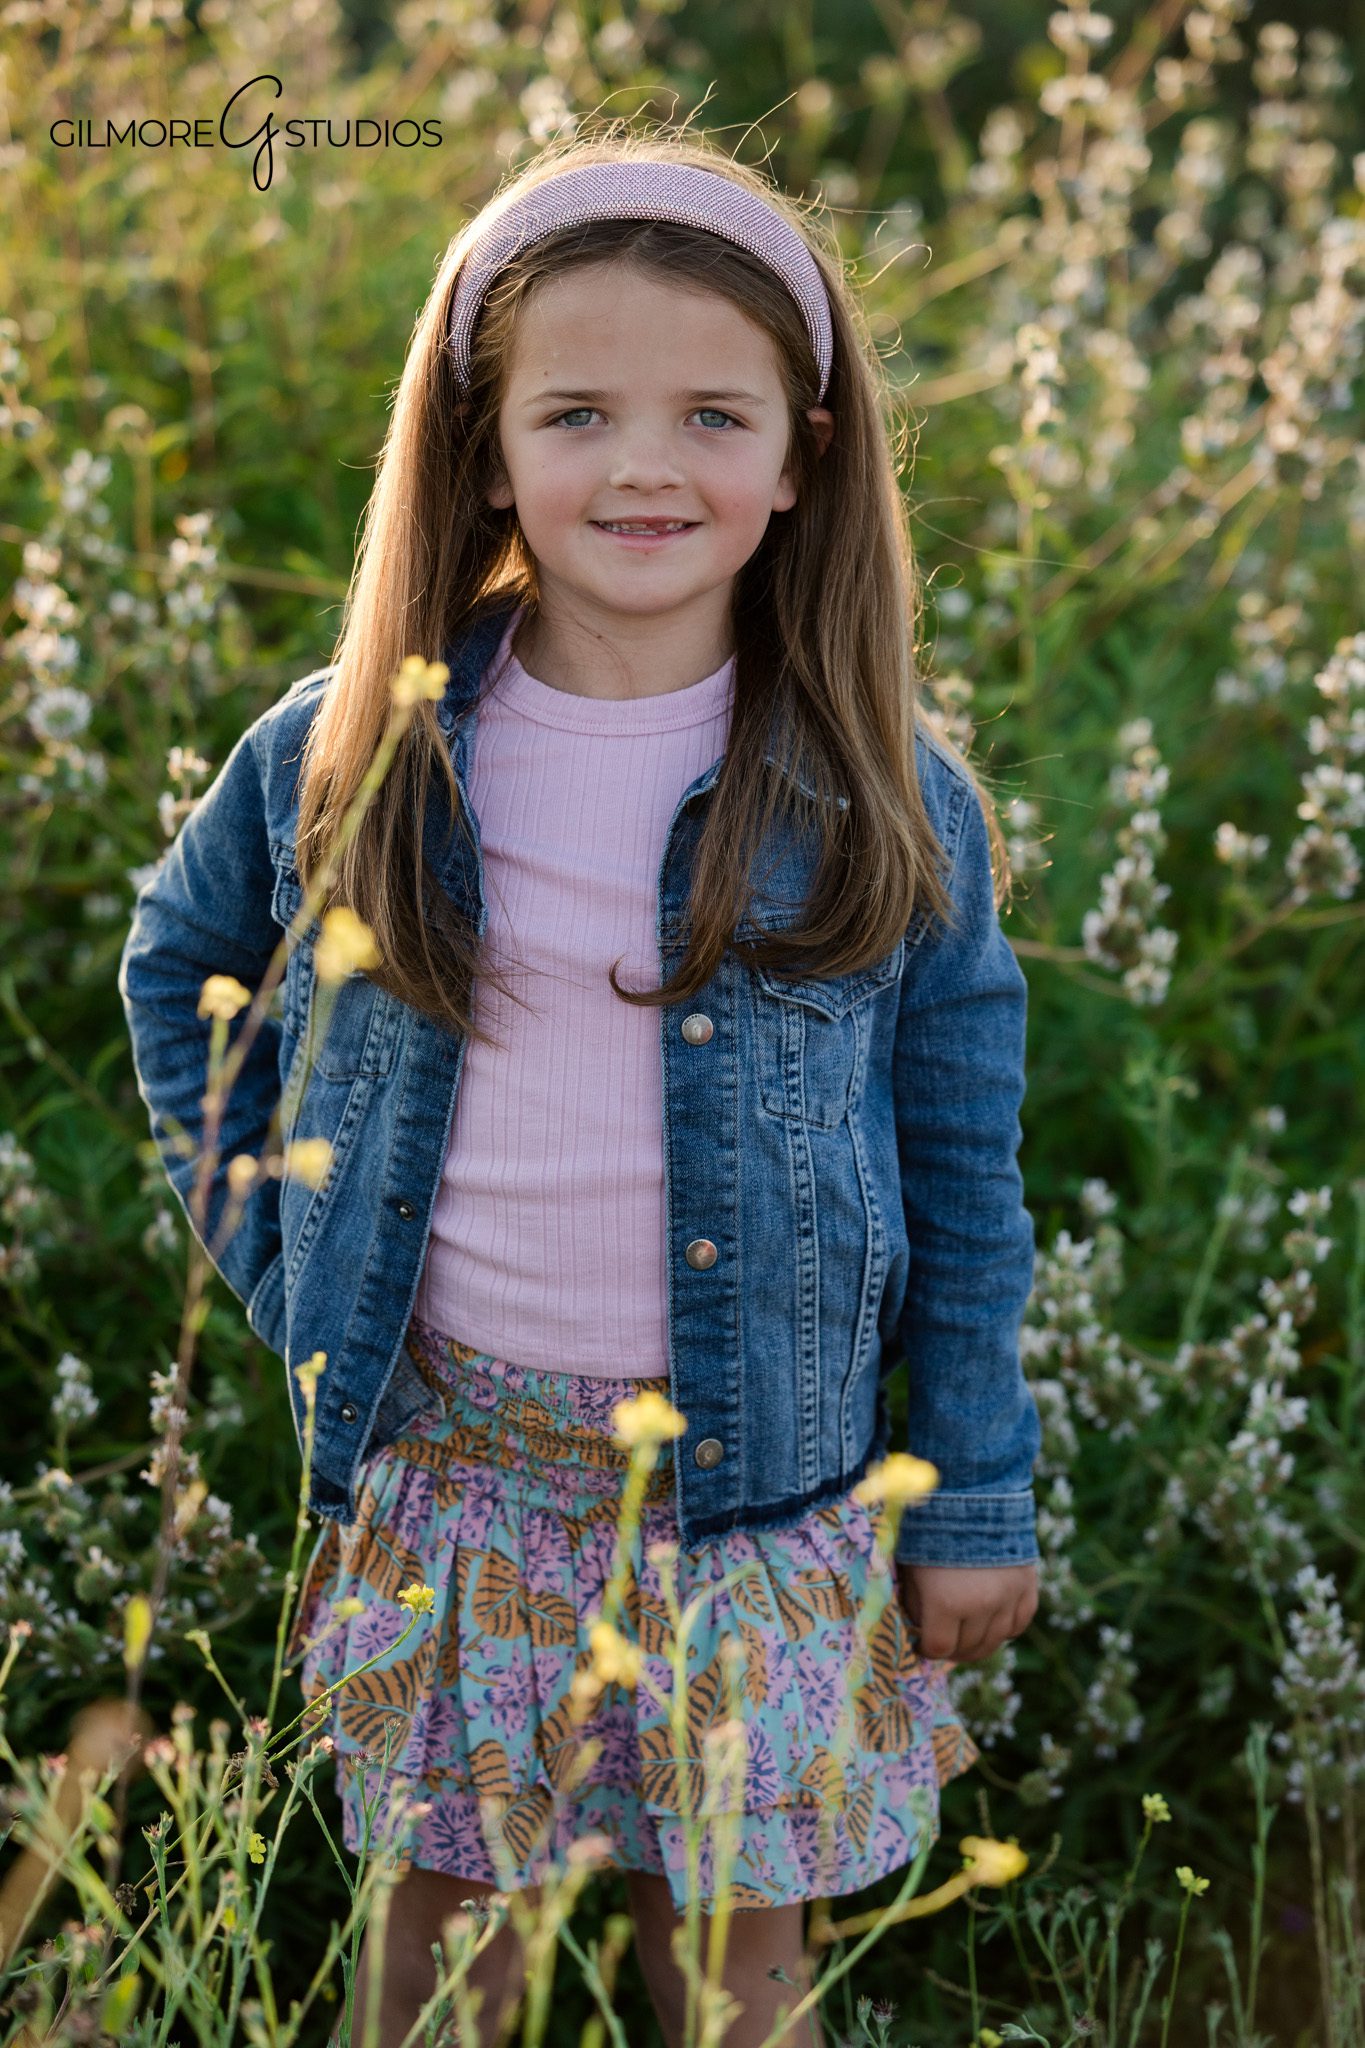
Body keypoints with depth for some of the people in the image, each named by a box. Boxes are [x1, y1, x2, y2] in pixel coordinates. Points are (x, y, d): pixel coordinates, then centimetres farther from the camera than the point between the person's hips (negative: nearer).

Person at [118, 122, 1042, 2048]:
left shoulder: (891, 803, -7)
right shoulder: (349, 753, -5)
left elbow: (966, 1174, -1)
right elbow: (179, 962, 14)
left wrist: (976, 1506, 1)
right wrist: (271, 1238, 5)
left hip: (762, 1486, -1)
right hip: (444, 1468, 1)